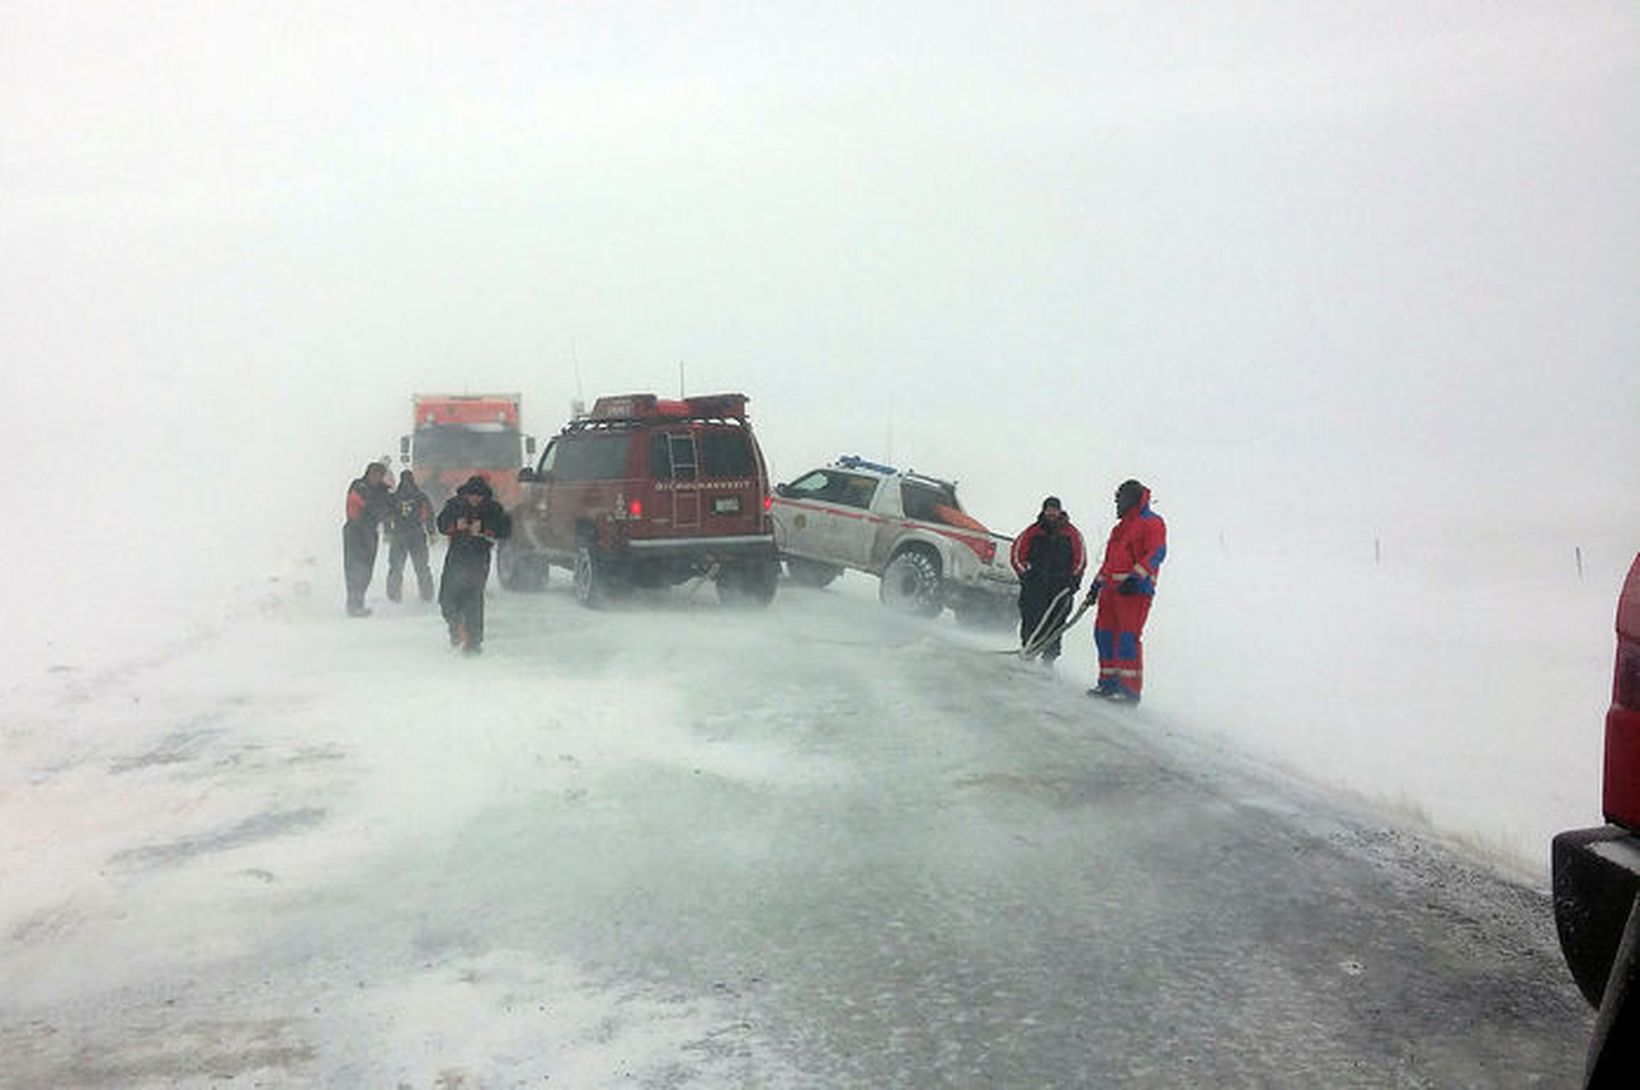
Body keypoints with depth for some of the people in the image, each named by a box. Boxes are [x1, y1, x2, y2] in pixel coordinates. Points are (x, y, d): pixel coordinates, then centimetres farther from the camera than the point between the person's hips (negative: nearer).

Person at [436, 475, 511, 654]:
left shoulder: (493, 508, 0)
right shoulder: (454, 504, 5)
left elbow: (505, 528, -6)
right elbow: (441, 524, 8)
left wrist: (483, 529, -19)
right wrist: (455, 525, -13)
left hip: (478, 560, -3)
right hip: (455, 557, 3)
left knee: (473, 599, -10)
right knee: (447, 599, 2)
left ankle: (473, 641, -3)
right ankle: (457, 627, 28)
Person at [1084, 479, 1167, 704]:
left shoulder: (1152, 523, -2)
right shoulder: (1121, 527, 26)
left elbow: (1157, 554, -15)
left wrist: (1136, 576, -25)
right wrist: (1097, 584, 28)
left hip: (1135, 589, -9)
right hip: (1112, 588, 9)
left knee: (1128, 637, -13)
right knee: (1104, 633, 6)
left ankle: (1131, 688, -13)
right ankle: (1109, 681, 13)